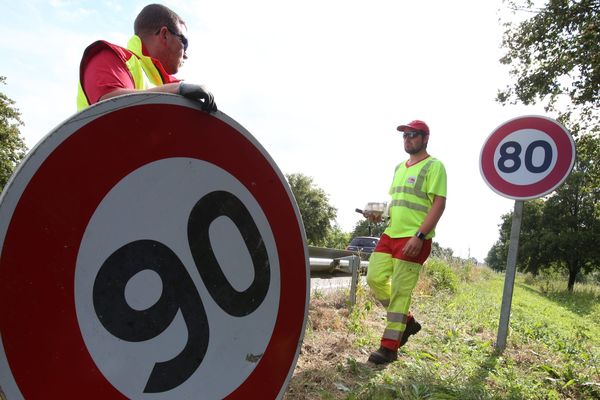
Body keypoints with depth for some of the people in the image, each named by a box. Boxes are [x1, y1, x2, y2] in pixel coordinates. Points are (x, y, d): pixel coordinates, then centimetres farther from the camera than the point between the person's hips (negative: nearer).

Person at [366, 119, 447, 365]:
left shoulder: (433, 166, -5)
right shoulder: (400, 167, 19)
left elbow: (439, 204, -14)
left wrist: (419, 236, -23)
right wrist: (380, 213, 5)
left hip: (414, 238, -8)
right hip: (391, 234, 8)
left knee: (400, 290, -5)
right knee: (374, 279, 4)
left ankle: (389, 347, 5)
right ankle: (407, 321, 24)